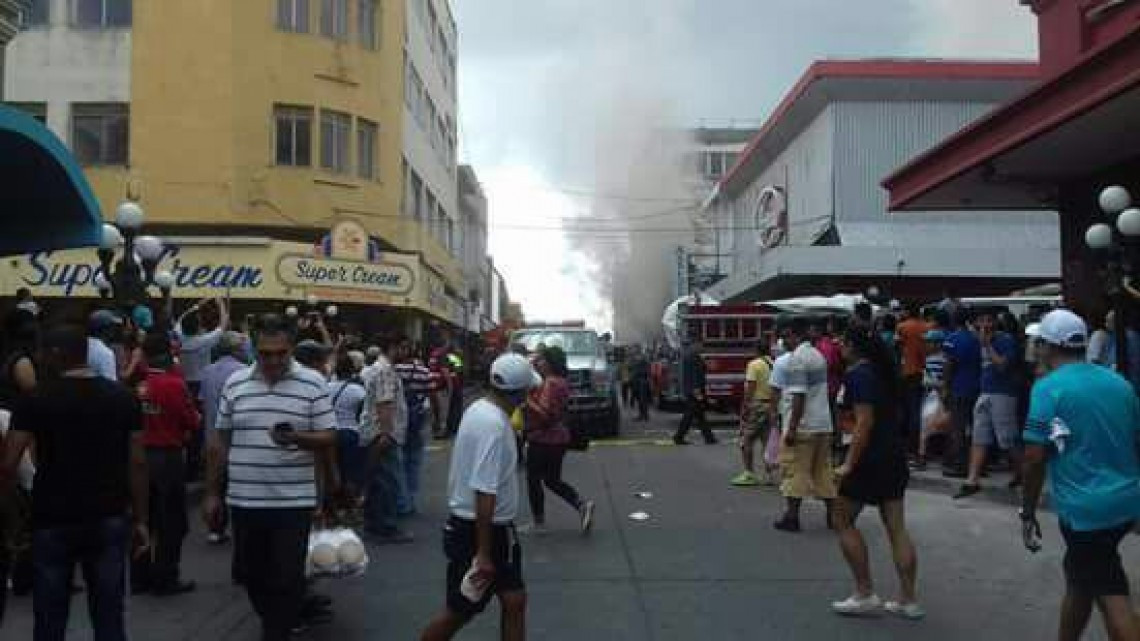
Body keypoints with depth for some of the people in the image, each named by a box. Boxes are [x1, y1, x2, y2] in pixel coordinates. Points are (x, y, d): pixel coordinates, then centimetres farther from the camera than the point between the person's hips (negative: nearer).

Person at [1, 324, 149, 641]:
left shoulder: (36, 400, -6)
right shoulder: (123, 398, 0)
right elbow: (137, 464, -1)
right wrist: (140, 520, 6)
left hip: (53, 521, -2)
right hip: (110, 520, 2)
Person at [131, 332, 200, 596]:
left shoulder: (136, 384, -2)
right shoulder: (174, 384, -16)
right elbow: (193, 422, -11)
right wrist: (196, 417, 9)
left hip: (141, 455, 5)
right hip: (169, 456, -5)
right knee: (171, 522, 5)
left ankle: (140, 577, 22)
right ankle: (165, 579, 9)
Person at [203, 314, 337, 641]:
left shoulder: (313, 383, -4)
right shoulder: (235, 383, 4)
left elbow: (329, 439, -5)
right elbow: (220, 443, 10)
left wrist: (296, 438, -25)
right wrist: (212, 493, 10)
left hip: (293, 501, -3)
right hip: (244, 500, 3)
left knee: (287, 578, 1)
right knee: (250, 574, 16)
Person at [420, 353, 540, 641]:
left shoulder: (480, 409, 3)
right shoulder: (493, 425, -26)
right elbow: (484, 493, -28)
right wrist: (483, 553, -25)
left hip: (497, 527, 9)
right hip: (478, 530, -9)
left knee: (514, 601, 12)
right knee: (460, 612, 5)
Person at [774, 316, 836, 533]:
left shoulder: (797, 359, -15)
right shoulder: (818, 355, 13)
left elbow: (799, 396, -21)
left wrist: (792, 428, -20)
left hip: (803, 425, -8)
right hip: (823, 423, 8)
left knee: (795, 470, -1)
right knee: (823, 469, 13)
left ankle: (792, 516, 2)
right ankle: (832, 513, 16)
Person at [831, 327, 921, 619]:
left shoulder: (859, 375, -15)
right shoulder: (883, 370, 12)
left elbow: (864, 423, -21)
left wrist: (849, 464, -20)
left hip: (870, 458, -9)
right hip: (895, 456, 9)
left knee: (843, 521, 5)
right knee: (896, 528, 9)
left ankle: (865, 595, 6)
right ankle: (908, 600, 12)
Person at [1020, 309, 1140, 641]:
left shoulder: (1048, 387, -12)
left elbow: (1035, 458, -16)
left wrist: (1028, 513, -6)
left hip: (1086, 508, -7)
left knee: (1112, 598, -3)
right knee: (1078, 578, 22)